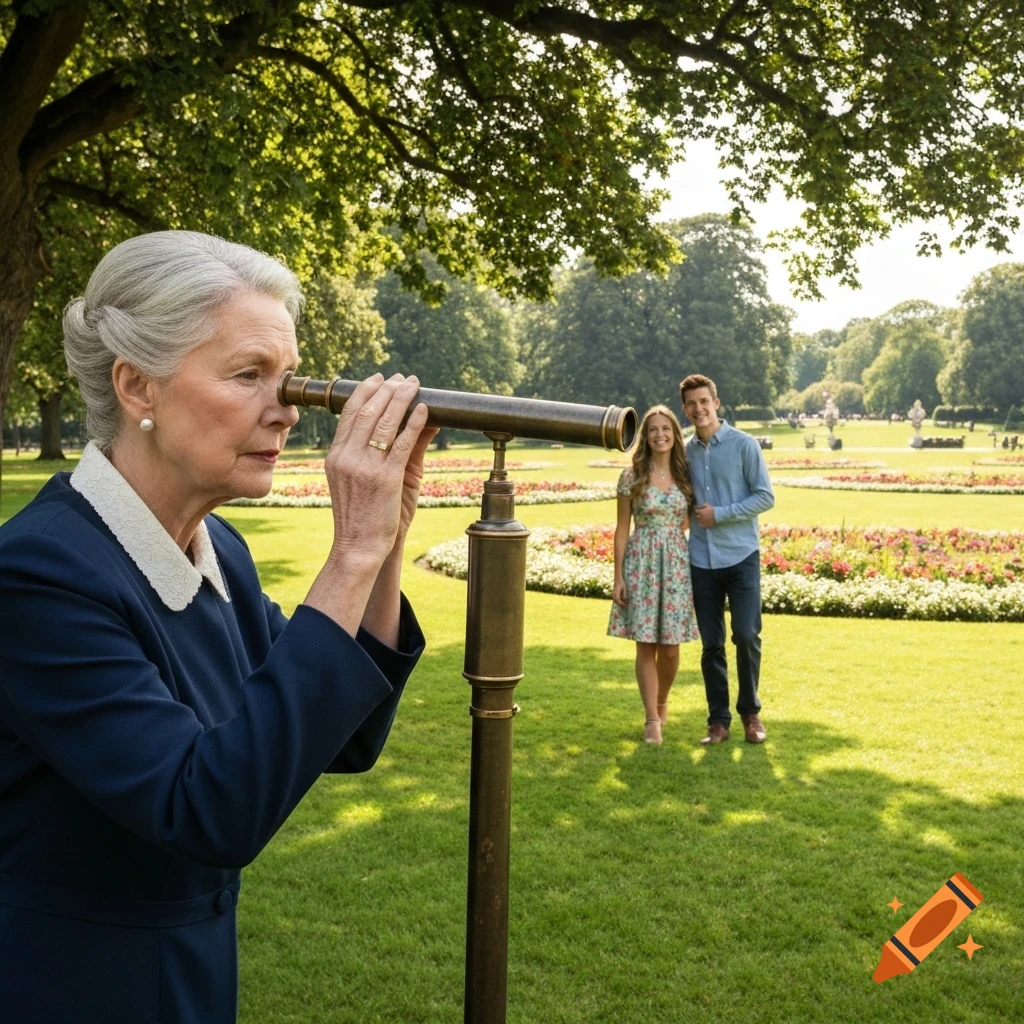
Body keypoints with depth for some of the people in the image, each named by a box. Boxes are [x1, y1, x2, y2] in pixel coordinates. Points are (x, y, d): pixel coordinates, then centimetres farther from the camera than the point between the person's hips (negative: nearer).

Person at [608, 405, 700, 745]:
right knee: (646, 645, -2)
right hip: (641, 562, -2)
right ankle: (652, 719, 8)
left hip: (676, 563, 2)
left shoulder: (685, 475, 5)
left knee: (670, 647, 5)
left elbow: (688, 524, 13)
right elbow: (622, 528, 0)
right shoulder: (632, 476, -1)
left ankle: (661, 703, 31)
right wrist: (618, 577, -4)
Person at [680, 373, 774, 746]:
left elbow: (765, 497, -7)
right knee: (711, 644, 5)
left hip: (741, 556, -3)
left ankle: (750, 712, 14)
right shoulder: (685, 452, 8)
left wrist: (720, 514, -13)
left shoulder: (744, 445, -3)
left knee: (747, 636, -5)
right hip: (702, 560, 3)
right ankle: (718, 719, 14)